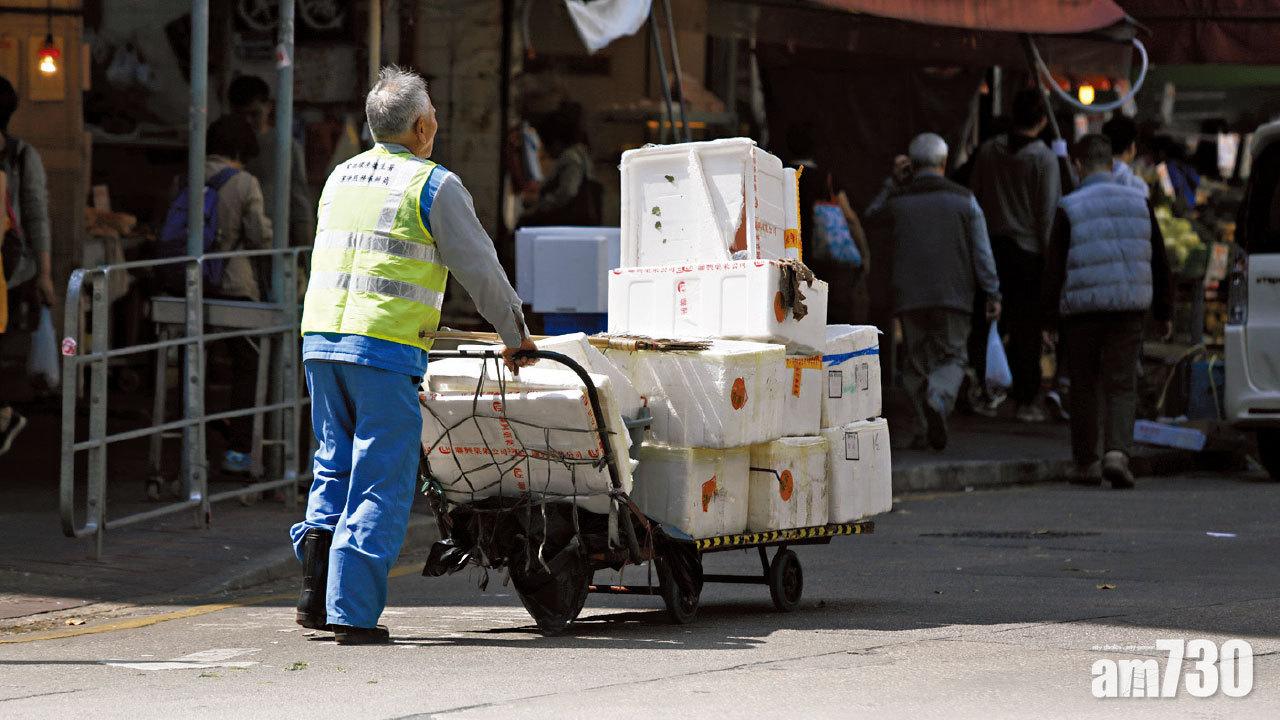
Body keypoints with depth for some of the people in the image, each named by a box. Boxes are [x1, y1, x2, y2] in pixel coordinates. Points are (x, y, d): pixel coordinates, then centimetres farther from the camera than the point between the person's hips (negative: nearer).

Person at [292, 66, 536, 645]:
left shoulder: (341, 177, 17)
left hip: (320, 337, 6)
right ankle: (353, 613, -5)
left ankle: (315, 594, 5)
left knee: (335, 468, 17)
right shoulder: (433, 185, -3)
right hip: (385, 348, -6)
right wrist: (515, 335, 14)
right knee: (380, 483, -2)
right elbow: (479, 267, -2)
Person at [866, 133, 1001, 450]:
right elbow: (982, 252, -1)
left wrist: (893, 181, 21)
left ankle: (923, 429, 3)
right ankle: (937, 401, -25)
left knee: (917, 361, 10)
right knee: (952, 357, 5)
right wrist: (992, 294, 1)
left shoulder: (898, 200, 4)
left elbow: (873, 215, 27)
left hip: (908, 296, 1)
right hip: (953, 294, -1)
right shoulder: (963, 199, 1)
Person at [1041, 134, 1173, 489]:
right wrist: (1163, 311, 17)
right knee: (1122, 385, 3)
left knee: (1085, 387, 10)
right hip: (1128, 310, 1)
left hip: (1082, 312, -1)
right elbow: (1159, 262, 9)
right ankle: (1117, 452, -18)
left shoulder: (1069, 209, -4)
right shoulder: (1139, 203, 5)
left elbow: (1054, 269, -4)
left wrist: (1049, 318, 1)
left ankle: (1086, 463, 15)